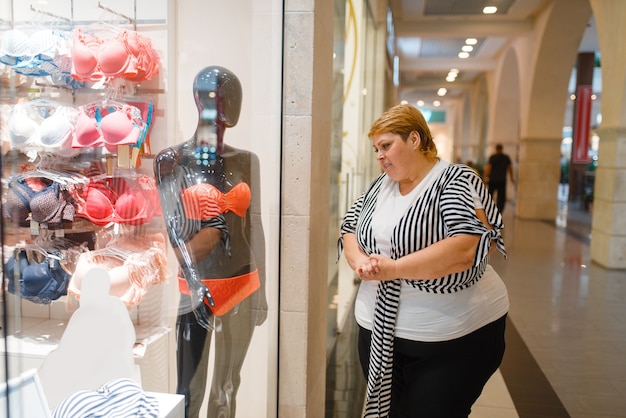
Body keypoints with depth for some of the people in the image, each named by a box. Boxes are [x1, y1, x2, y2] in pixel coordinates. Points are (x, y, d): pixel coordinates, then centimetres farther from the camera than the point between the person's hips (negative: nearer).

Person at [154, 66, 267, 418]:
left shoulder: (246, 160, 6)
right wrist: (194, 285, -18)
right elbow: (168, 231, -9)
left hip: (241, 289, 4)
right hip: (195, 289, -4)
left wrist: (260, 291, 11)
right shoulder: (173, 161, -6)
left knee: (228, 387, 17)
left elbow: (254, 227, 9)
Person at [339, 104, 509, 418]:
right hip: (379, 332, 6)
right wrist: (360, 261, -11)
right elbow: (350, 230, 12)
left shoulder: (457, 180, -11)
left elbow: (468, 247, -25)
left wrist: (393, 268, -24)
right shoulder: (379, 186, 9)